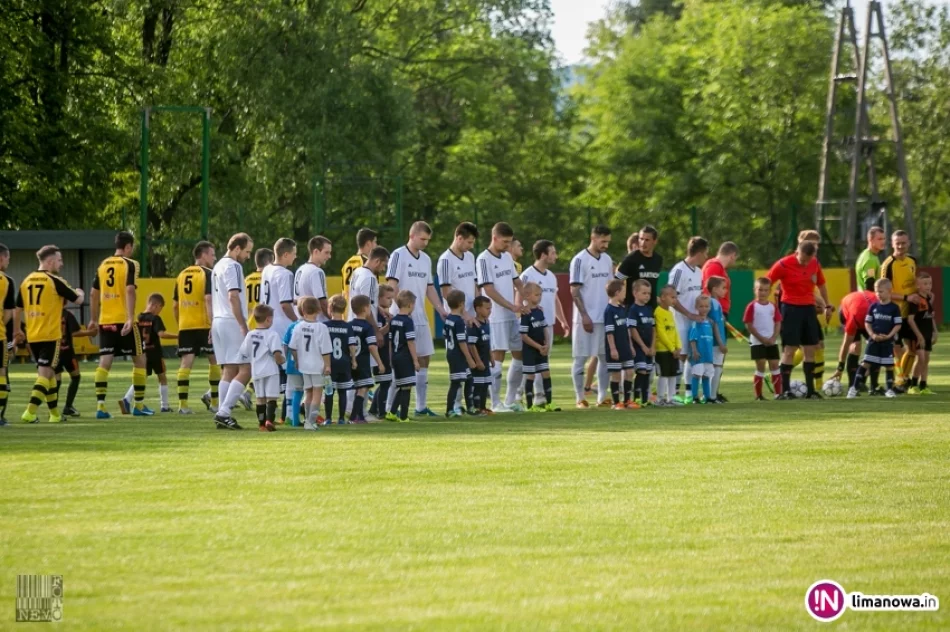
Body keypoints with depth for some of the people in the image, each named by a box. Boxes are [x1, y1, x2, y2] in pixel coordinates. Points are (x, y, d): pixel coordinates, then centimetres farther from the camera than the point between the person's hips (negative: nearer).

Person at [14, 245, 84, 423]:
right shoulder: (55, 281, -9)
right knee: (45, 373, -5)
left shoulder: (27, 281, 8)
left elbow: (18, 309, 13)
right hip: (51, 335, -6)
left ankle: (55, 413, 22)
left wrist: (17, 331, 25)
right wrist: (79, 293, 21)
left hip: (32, 336, 6)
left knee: (46, 373, 17)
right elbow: (78, 300, -2)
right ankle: (30, 411, -19)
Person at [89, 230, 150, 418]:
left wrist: (94, 319, 24)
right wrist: (130, 318, -23)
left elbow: (94, 293, 15)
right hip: (124, 321, -5)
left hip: (105, 321, 5)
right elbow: (130, 290, -18)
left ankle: (100, 406, -12)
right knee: (139, 359, 10)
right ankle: (139, 405, 13)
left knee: (104, 362, 0)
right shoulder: (129, 265, -5)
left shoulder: (103, 265, 12)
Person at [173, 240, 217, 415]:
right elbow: (208, 300, -17)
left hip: (185, 326, 5)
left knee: (185, 363, -2)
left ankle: (183, 403, -11)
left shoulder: (182, 275, 14)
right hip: (204, 326, -5)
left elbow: (175, 305, 16)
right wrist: (213, 325, -20)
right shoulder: (207, 274, -4)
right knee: (215, 360, 11)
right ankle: (214, 401, 15)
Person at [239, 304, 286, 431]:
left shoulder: (250, 335, 7)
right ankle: (269, 420, -18)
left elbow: (244, 353, 10)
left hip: (256, 371, 5)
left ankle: (261, 423, 14)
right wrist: (282, 360, 0)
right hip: (270, 370, -5)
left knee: (260, 398, 13)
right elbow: (277, 354, -20)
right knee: (271, 397, -4)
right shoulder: (272, 335, -10)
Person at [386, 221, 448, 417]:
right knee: (399, 362, -6)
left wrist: (441, 310, 11)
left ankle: (421, 406, 13)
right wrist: (402, 308, -21)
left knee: (424, 360, 7)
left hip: (420, 318, 8)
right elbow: (391, 285, -13)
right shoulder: (399, 256, -8)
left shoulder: (426, 259, 14)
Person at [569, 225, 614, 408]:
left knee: (606, 357, 6)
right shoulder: (580, 260, -8)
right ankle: (580, 398, 6)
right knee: (581, 358, 0)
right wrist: (584, 315, -16)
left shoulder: (607, 259, 12)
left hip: (605, 317, 6)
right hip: (586, 318, -6)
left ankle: (602, 397, 11)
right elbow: (574, 291, -10)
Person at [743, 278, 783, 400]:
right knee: (760, 367, -5)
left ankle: (778, 393, 9)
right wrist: (761, 338, -13)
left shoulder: (773, 306, 7)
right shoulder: (752, 306, -6)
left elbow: (777, 324, 8)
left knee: (775, 366, 4)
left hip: (771, 342, 4)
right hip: (757, 342, -4)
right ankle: (758, 395, 2)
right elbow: (749, 325, -9)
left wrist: (773, 338, -8)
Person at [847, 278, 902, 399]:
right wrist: (872, 335, -9)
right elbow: (867, 323, 8)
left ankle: (890, 389, 14)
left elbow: (898, 325, -2)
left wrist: (889, 336, -15)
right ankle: (854, 388, -4)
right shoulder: (873, 307, 5)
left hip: (888, 341, -1)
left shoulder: (894, 308, -3)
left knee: (889, 365, 2)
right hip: (873, 340, 1)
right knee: (865, 363, -3)